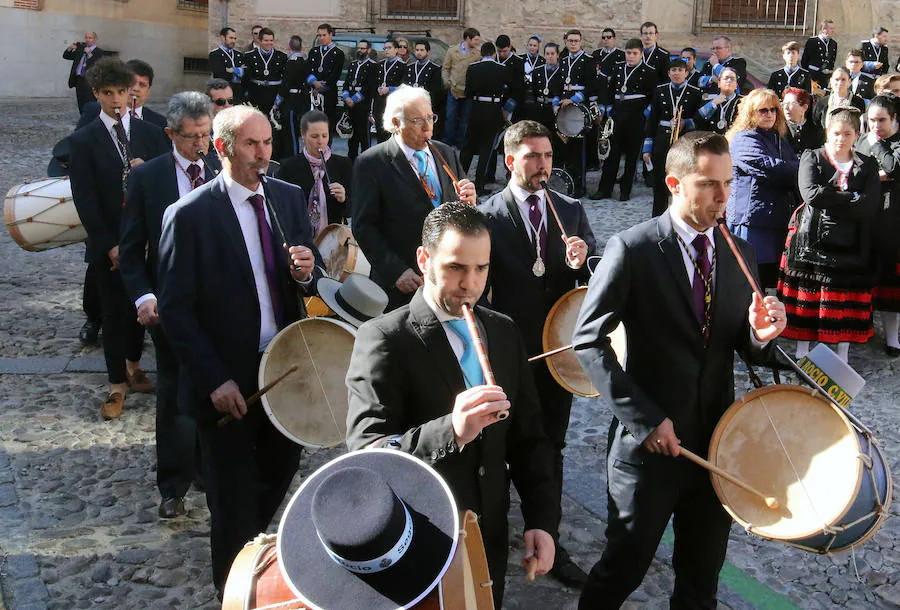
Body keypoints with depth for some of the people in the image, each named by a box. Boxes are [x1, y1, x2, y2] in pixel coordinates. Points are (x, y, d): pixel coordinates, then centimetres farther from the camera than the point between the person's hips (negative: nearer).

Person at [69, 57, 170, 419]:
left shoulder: (151, 134, 5)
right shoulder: (83, 141, -3)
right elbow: (85, 199, -7)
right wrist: (108, 244, -13)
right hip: (109, 243, -2)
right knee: (114, 312, 4)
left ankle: (132, 366, 32)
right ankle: (117, 385, 13)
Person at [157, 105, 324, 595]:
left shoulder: (289, 198, 3)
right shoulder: (189, 215, -13)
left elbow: (311, 277, 10)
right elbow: (175, 310, -13)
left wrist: (307, 273, -15)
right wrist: (215, 380, -18)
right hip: (229, 382, -4)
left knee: (280, 472, 18)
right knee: (234, 498, 11)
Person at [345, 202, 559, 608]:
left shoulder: (504, 332, 4)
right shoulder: (383, 340, -16)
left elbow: (527, 435, 8)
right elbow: (366, 452, -26)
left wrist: (541, 518, -2)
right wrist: (450, 431, -41)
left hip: (489, 539, 5)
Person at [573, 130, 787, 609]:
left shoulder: (739, 253, 5)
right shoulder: (632, 249, -11)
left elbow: (743, 347, 11)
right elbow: (588, 340, -14)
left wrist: (759, 332, -13)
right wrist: (644, 419, -18)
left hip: (717, 442, 5)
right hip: (650, 443, -5)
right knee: (623, 569, 11)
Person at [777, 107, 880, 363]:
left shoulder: (867, 166, 10)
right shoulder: (812, 158, 5)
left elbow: (871, 206, -6)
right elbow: (811, 195, -13)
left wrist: (830, 199, -12)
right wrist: (852, 198, -10)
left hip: (850, 245, 1)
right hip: (812, 242, -1)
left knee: (847, 305, 3)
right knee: (806, 302, 2)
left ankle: (842, 360, 14)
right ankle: (801, 357, 15)